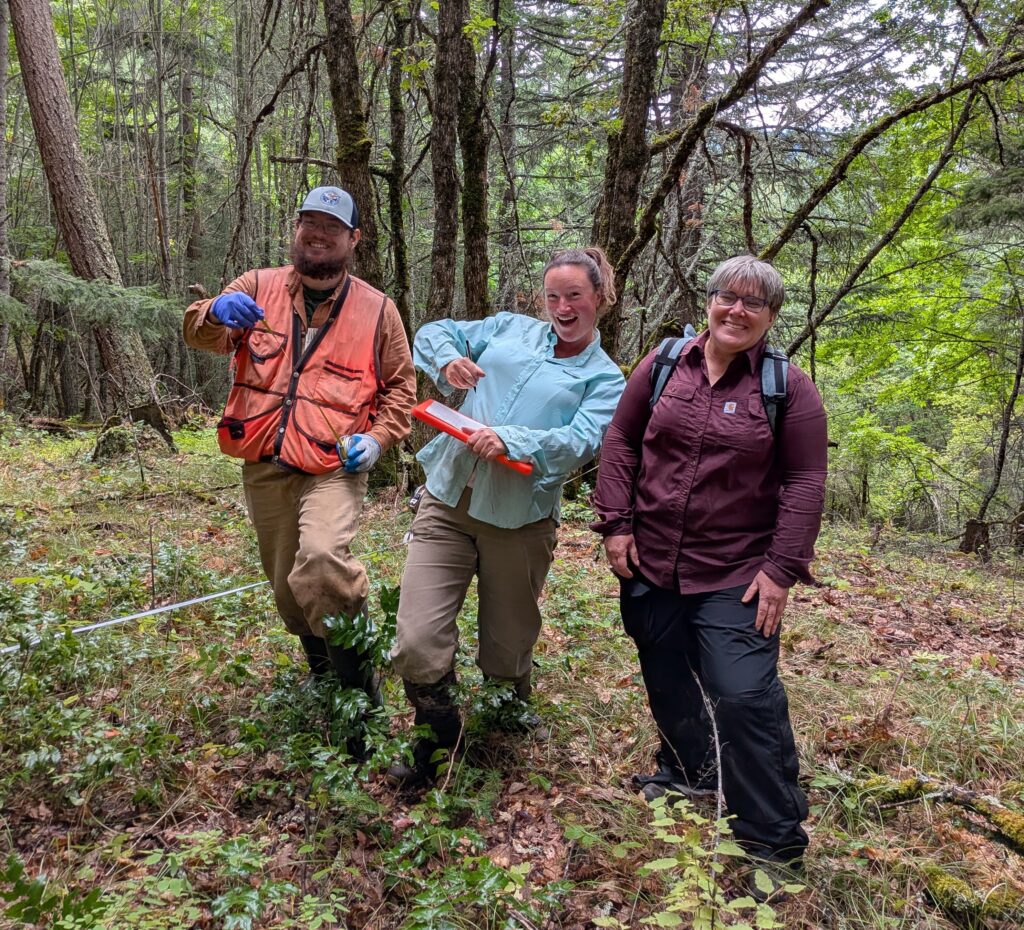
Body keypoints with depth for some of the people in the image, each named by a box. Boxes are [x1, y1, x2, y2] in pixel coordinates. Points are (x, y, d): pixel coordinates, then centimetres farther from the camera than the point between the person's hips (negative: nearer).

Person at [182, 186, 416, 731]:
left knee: (321, 559, -29)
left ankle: (359, 679, -8)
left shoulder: (376, 309, 4)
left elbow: (400, 385, 11)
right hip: (264, 467, 4)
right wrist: (217, 313, -30)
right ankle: (322, 673, 40)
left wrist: (378, 438, -5)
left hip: (335, 466, -3)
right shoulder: (258, 287, 7)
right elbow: (200, 334, -6)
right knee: (286, 584, 14)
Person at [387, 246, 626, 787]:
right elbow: (434, 333, 20)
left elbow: (579, 443, -11)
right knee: (416, 646, -7)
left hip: (520, 521, -2)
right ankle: (438, 743, 20)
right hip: (448, 502, 2)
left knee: (506, 655, 11)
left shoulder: (605, 380, 6)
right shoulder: (511, 329, 15)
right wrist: (447, 361, -4)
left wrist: (513, 440, -28)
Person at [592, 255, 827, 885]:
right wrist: (616, 522, 0)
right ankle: (688, 772, 46)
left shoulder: (789, 387, -4)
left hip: (736, 575, -3)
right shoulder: (664, 365, 3)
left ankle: (775, 843, 9)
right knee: (666, 682, 18)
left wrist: (782, 569, -11)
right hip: (651, 563, 4)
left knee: (745, 695, -11)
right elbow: (622, 442, 7)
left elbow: (806, 483, -5)